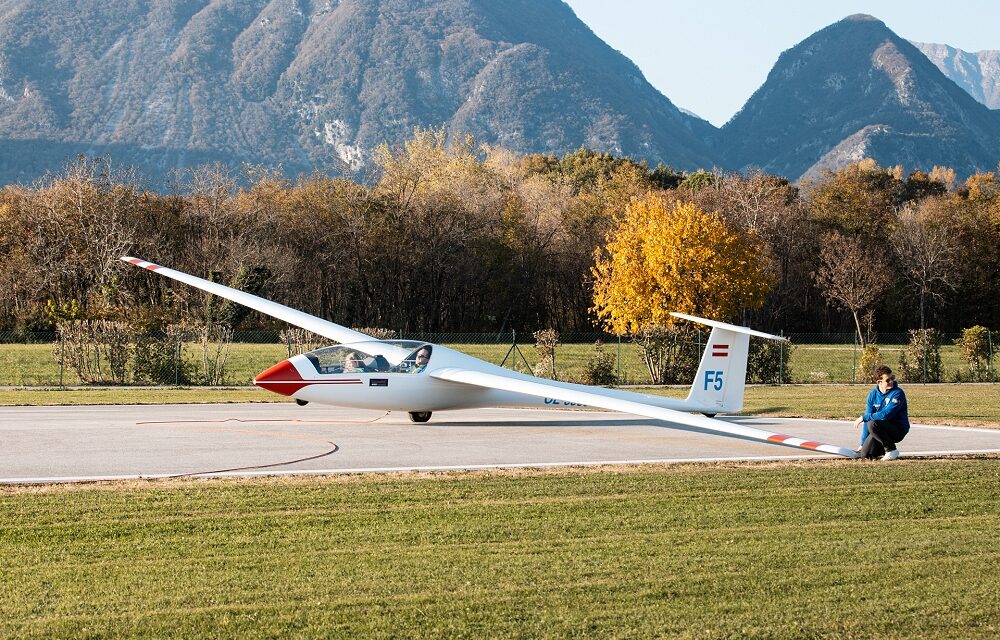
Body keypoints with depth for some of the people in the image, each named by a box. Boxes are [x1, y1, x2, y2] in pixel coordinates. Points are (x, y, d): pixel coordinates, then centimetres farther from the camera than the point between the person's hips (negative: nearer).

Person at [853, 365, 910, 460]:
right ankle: (884, 449, 19)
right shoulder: (873, 394, 1)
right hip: (883, 427, 5)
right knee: (865, 454, -13)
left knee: (873, 424, -31)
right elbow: (868, 419, 5)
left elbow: (885, 415, -25)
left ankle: (892, 450, -14)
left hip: (898, 429, -5)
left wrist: (863, 417, -17)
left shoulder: (897, 393, -17)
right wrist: (863, 443, 3)